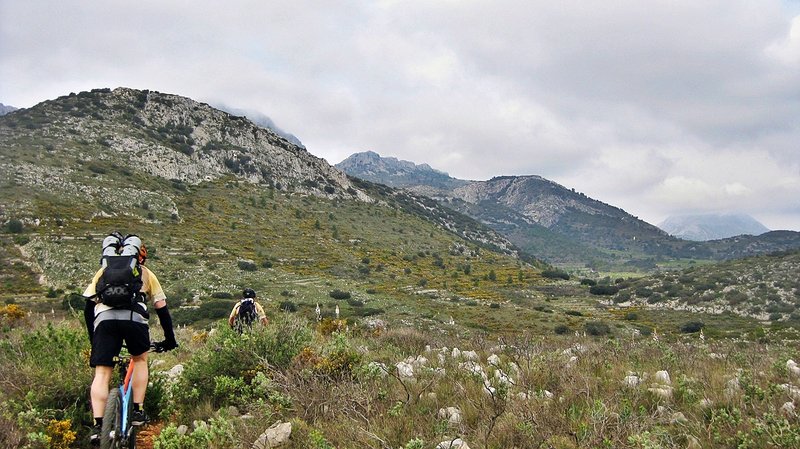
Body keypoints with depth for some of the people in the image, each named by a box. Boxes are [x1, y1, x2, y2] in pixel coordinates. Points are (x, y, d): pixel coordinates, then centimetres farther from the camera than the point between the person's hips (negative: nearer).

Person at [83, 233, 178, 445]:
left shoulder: (104, 271, 32)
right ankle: (138, 411, 16)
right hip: (134, 317, -1)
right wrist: (170, 339, 33)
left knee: (102, 374, 6)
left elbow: (88, 308, 27)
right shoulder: (145, 273, 29)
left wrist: (93, 340, 36)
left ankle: (98, 426, -5)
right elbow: (162, 308, 25)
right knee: (140, 360, 24)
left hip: (104, 317, 1)